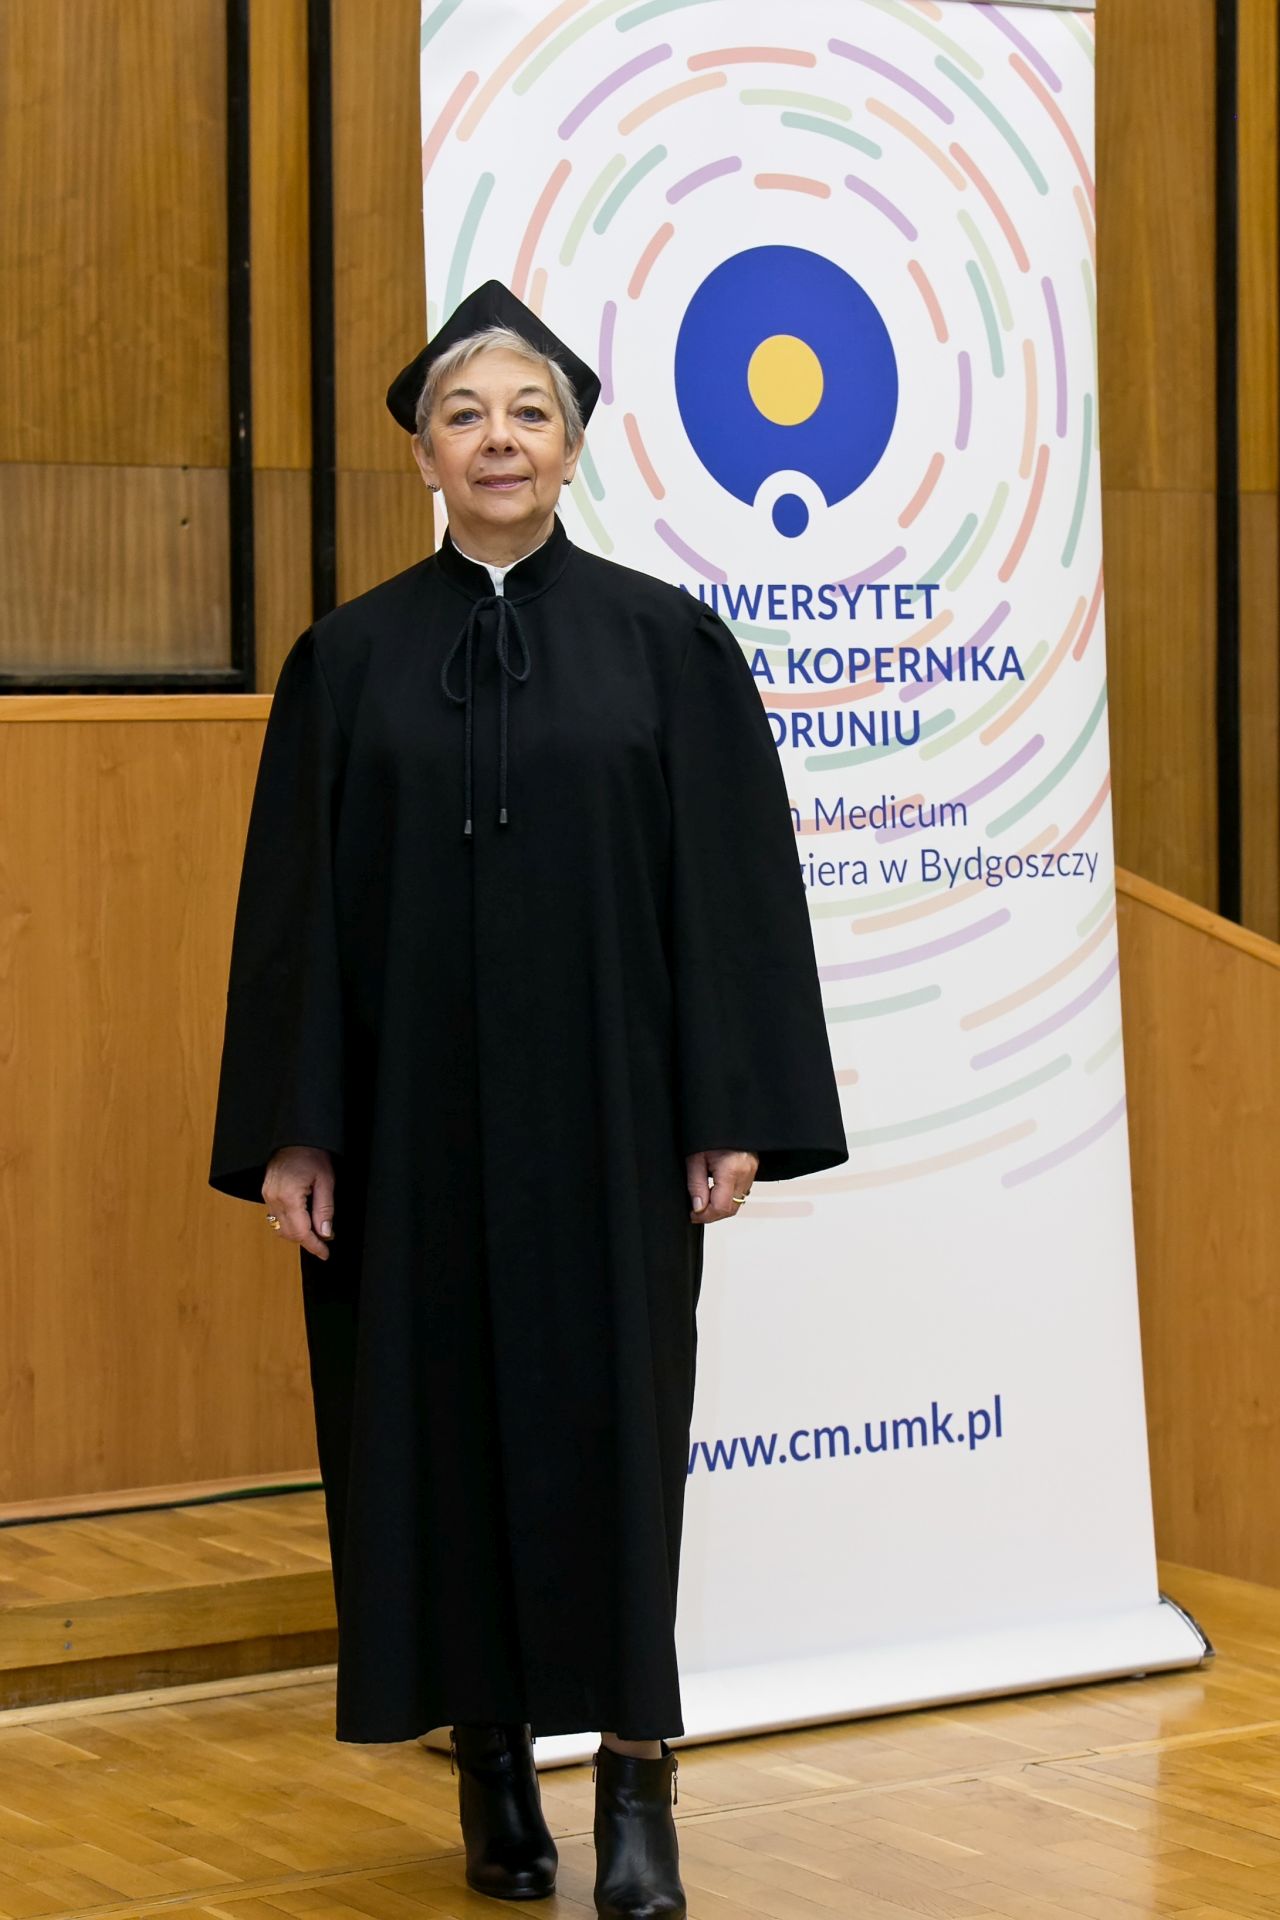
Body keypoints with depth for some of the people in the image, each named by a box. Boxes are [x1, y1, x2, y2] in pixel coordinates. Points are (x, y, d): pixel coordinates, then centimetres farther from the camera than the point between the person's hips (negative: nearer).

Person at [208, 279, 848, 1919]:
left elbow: (730, 890, 0)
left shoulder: (666, 643, 2)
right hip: (413, 1117, 1)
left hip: (606, 1111, -1)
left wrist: (734, 1114, -6)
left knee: (611, 1423, 0)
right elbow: (295, 904, 4)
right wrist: (288, 1131, -2)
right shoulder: (351, 659, 5)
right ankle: (490, 1759, 19)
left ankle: (636, 1780, 7)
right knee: (439, 1422, 6)